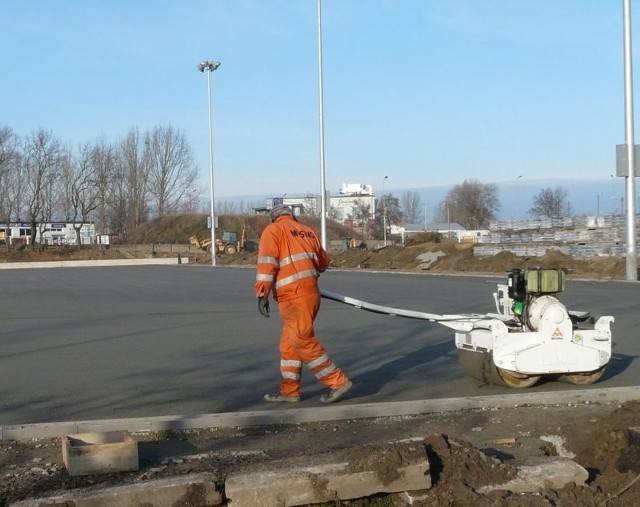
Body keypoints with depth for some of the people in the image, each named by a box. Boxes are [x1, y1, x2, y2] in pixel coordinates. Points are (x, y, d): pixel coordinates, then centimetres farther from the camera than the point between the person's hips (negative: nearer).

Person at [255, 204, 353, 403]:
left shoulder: (272, 231, 1)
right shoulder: (308, 231, 20)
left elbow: (267, 262, -13)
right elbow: (323, 262, 29)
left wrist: (262, 294, -16)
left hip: (294, 296, -8)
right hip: (311, 292, 8)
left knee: (304, 342, -6)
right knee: (289, 342, 13)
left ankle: (338, 381, -5)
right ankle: (290, 391, 15)